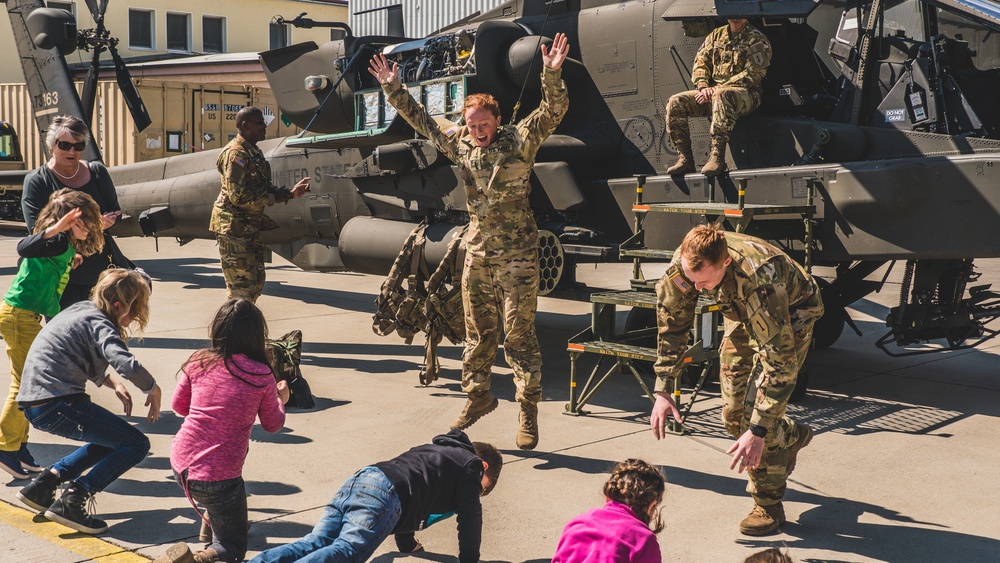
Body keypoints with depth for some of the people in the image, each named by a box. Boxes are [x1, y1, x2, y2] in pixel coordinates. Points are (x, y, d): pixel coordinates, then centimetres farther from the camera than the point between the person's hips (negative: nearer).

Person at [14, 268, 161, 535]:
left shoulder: (83, 310, 15)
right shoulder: (99, 324, -12)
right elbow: (127, 365, -30)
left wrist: (113, 383, 14)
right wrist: (154, 390, -11)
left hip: (34, 403, 10)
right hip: (56, 405, -10)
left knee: (111, 442, 25)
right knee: (137, 444, -5)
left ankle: (42, 485, 18)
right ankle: (70, 502, -11)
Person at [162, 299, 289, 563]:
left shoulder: (199, 361, -2)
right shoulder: (261, 375, -10)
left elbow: (179, 406, 12)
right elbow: (272, 425, 5)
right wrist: (280, 399, 24)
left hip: (180, 465, 5)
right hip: (218, 479, -5)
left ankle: (211, 519, 38)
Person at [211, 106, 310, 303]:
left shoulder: (254, 153, 16)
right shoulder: (236, 154, -15)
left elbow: (264, 190, 17)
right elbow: (238, 196, -23)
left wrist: (290, 193, 4)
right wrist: (274, 198, -16)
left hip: (250, 228, 10)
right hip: (234, 228, -10)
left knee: (256, 281, 16)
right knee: (241, 287, -7)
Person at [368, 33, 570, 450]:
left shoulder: (519, 141, -7)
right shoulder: (459, 144, 7)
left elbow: (554, 111, -19)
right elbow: (422, 121, 19)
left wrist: (552, 74, -34)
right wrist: (393, 89, 17)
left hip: (517, 256, -5)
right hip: (478, 254, 5)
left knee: (519, 335, -4)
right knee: (478, 333, 13)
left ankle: (528, 411, 3)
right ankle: (478, 396, 28)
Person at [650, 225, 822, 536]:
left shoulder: (758, 277, -45)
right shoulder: (684, 264, -29)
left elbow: (780, 360, -41)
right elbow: (671, 323, -12)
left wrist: (758, 431, -42)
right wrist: (662, 390, -15)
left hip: (791, 315, -6)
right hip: (744, 317, 6)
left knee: (758, 409, -17)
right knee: (733, 414, 4)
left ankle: (769, 504, 0)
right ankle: (792, 436, 35)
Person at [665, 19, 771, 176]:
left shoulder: (757, 40, -1)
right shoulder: (716, 35, 17)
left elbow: (751, 75, -12)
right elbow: (700, 63, 13)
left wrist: (716, 90, -18)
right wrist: (703, 87, -9)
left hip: (745, 94, -6)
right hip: (712, 93, 6)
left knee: (722, 95, -41)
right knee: (675, 102, -15)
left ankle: (717, 156, -44)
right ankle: (685, 158, -14)